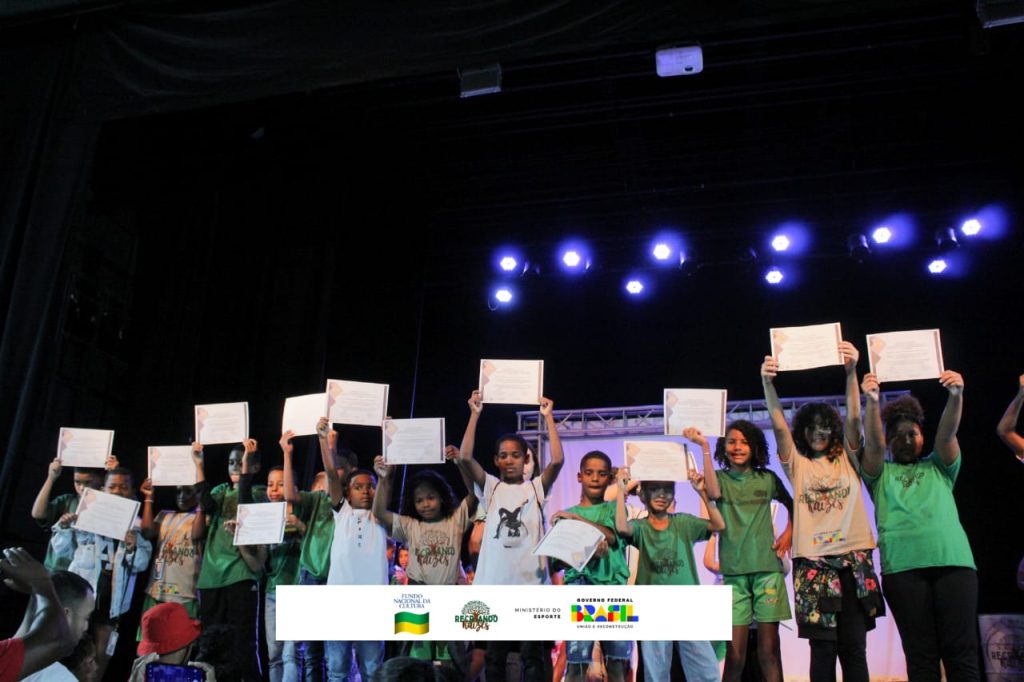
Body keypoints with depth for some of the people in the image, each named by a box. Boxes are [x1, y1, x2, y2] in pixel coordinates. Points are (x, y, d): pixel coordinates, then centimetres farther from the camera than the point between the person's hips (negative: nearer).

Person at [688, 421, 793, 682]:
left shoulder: (767, 479, 9)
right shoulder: (721, 478, 5)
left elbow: (792, 506, 25)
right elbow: (713, 492, -19)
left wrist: (789, 533, 9)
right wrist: (704, 447, -21)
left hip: (767, 568, 1)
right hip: (734, 571, -1)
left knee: (769, 648, 0)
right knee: (735, 651, -4)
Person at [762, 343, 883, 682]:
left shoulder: (847, 459, 14)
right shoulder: (797, 463, 10)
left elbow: (854, 419, -1)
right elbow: (779, 425, -4)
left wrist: (851, 372, -15)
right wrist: (767, 383, -19)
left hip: (854, 559, 1)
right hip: (813, 561, -1)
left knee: (854, 648, -1)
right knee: (822, 647, -2)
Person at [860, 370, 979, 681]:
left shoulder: (938, 467, 22)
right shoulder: (881, 473, 19)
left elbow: (947, 434, 5)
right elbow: (873, 443, 0)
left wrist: (956, 396, -15)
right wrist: (872, 402, -18)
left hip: (954, 562, 1)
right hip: (902, 567, -1)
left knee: (962, 651, -5)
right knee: (920, 654, -2)